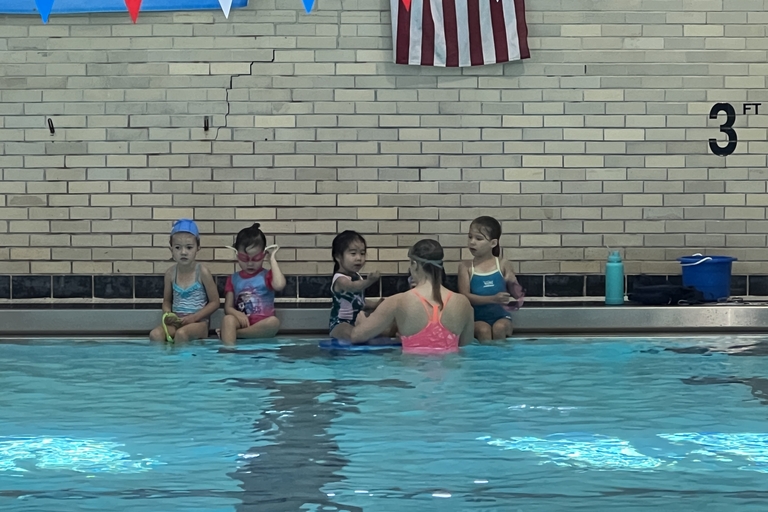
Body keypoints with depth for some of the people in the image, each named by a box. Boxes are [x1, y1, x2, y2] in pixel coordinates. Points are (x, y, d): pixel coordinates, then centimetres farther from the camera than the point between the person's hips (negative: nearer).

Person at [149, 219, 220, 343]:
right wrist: (167, 314, -9)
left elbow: (215, 302, -2)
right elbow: (167, 301, 15)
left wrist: (194, 317, -13)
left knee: (181, 333, -37)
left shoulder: (202, 273, -6)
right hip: (176, 321, 3)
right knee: (155, 334, -28)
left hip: (198, 322, -3)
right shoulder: (171, 273, 4)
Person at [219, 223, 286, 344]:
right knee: (228, 319, -31)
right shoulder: (233, 279, 14)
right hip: (242, 322, 1)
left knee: (274, 322, -35)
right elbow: (228, 307, 7)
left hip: (262, 325, -1)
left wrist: (272, 259, -6)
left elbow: (279, 285, -18)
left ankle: (231, 333, -28)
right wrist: (237, 314, -18)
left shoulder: (267, 275, 7)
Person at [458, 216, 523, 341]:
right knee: (483, 330, -32)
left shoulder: (503, 265, 2)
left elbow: (519, 296, 6)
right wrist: (493, 299, -21)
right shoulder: (466, 267, 1)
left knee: (499, 327, -31)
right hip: (478, 318, -1)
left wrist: (513, 283, -17)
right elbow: (465, 296, -9)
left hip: (501, 316, 1)